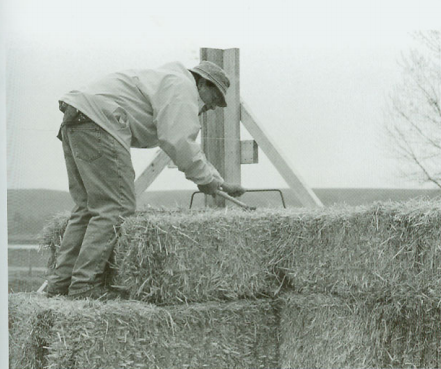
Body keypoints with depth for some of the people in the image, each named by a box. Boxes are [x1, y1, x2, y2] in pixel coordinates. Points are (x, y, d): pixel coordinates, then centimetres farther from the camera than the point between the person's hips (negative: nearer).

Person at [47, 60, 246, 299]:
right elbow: (178, 142, -15)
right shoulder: (182, 86, -2)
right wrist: (204, 179, -4)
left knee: (87, 207, 12)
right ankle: (85, 285, -16)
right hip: (98, 121, -11)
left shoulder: (166, 83, 32)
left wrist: (220, 184, 34)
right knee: (115, 208, -10)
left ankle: (60, 283, 8)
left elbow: (189, 149, 38)